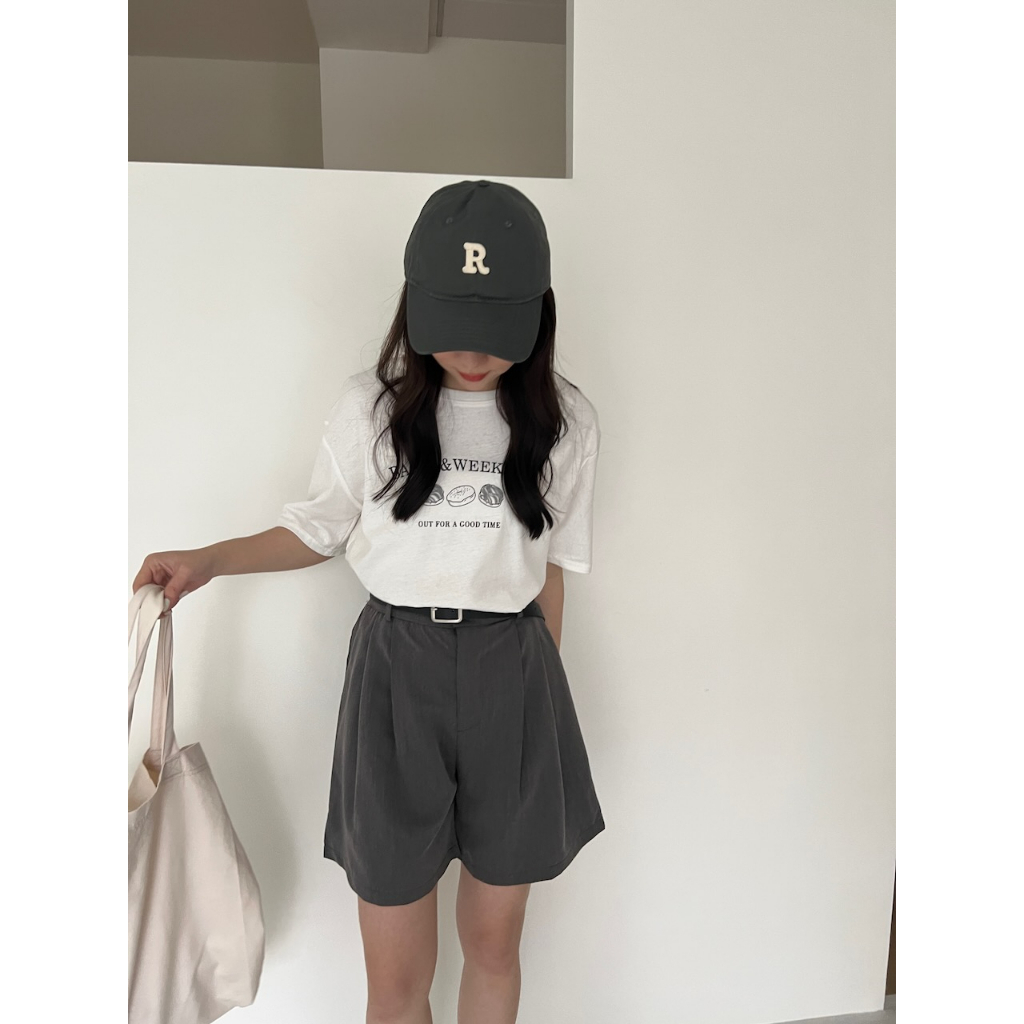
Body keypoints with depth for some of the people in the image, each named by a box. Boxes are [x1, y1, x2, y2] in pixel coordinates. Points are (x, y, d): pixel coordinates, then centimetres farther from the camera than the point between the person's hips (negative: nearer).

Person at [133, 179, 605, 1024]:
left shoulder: (565, 422, -1)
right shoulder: (370, 406, -3)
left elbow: (550, 566, 6)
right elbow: (322, 530, 9)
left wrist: (544, 693, 11)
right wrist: (207, 561, -4)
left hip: (512, 676, 1)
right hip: (395, 673, 0)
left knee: (493, 942, 18)